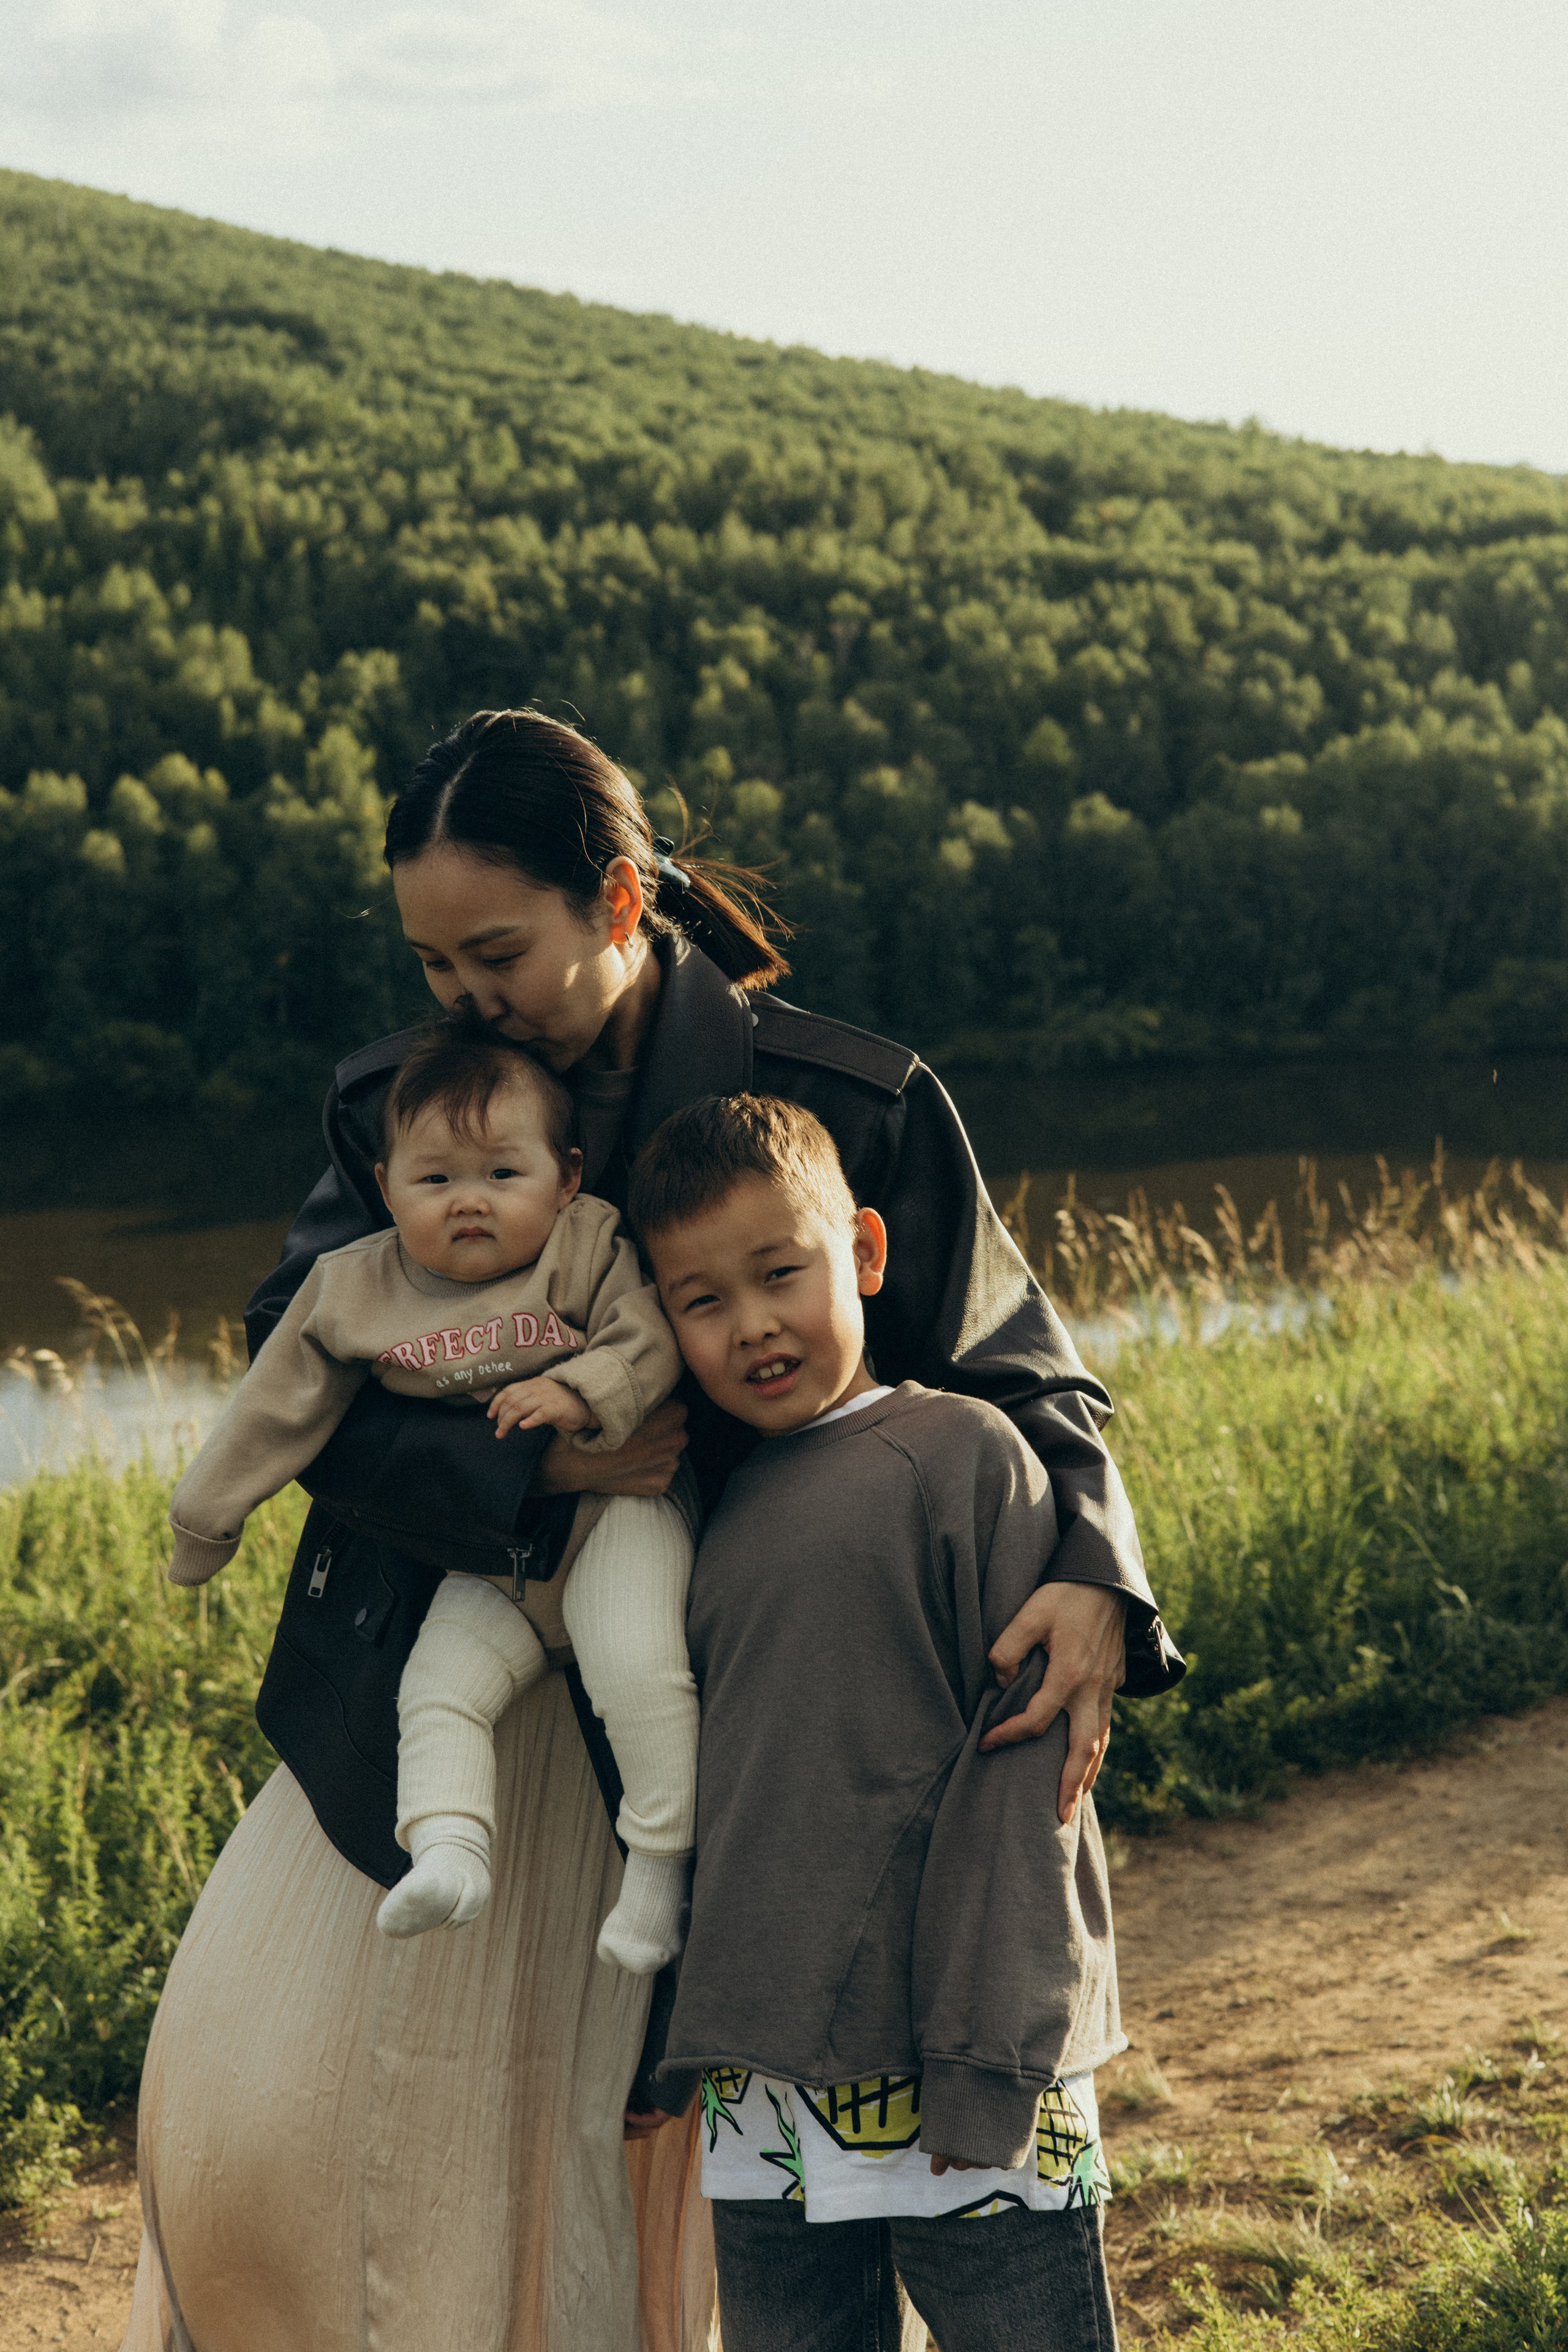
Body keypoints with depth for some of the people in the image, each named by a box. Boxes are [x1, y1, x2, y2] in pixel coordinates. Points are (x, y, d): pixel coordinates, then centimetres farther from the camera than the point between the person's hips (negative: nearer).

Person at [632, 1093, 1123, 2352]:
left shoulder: (958, 1453, -5)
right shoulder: (718, 1515, 11)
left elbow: (1018, 1766, -9)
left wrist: (987, 2068, -13)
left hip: (945, 2066, -5)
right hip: (762, 2100, 5)